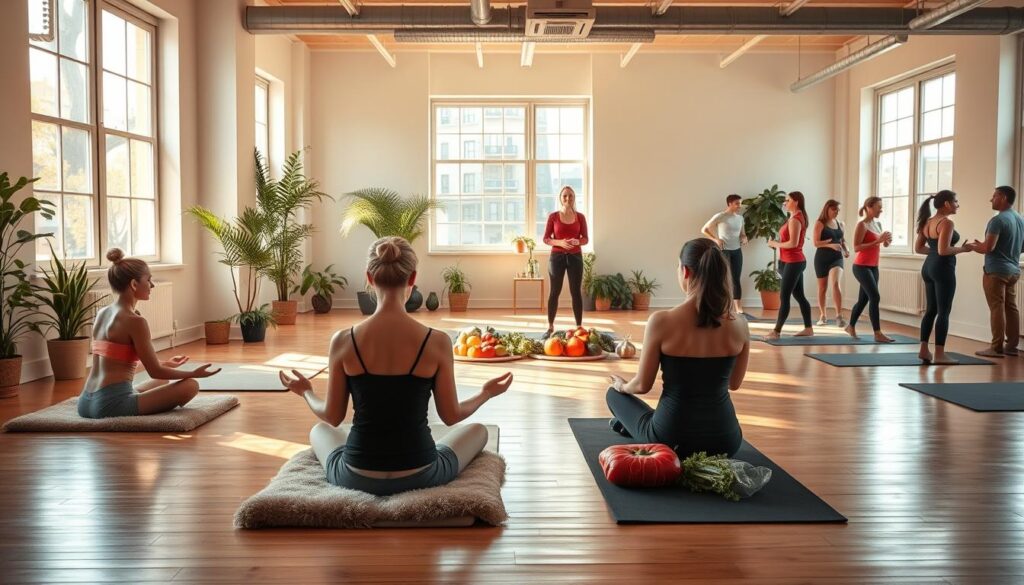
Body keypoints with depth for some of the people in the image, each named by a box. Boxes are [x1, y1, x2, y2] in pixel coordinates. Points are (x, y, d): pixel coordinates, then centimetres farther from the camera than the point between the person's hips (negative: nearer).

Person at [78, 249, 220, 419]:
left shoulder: (102, 314, 13)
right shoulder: (135, 321, -14)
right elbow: (155, 372, -11)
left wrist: (165, 364, 35)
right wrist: (194, 373, 3)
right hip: (112, 404, -9)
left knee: (163, 383, 33)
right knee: (190, 386, -5)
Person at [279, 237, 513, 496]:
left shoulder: (343, 341, -11)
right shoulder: (437, 342, -14)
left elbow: (332, 417, 0)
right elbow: (451, 416, -3)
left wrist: (306, 392, 22)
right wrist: (486, 393, 17)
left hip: (356, 477, 2)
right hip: (419, 476, -2)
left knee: (319, 431, 35)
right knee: (478, 430, 28)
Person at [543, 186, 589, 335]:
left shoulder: (580, 217, 4)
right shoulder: (553, 216, 1)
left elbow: (586, 239, 7)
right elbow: (546, 239, 1)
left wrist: (577, 241, -16)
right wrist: (559, 242, -17)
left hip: (575, 257, 1)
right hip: (557, 256, -1)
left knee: (576, 292, 0)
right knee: (554, 291, 2)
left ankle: (579, 327, 4)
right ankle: (550, 326, 9)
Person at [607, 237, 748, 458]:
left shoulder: (661, 321, -17)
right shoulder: (739, 325, -7)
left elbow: (642, 385, -5)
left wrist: (622, 386, 18)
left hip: (671, 439, -2)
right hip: (725, 441, 2)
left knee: (614, 393, 28)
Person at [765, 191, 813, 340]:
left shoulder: (795, 220, -17)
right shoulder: (796, 218, 15)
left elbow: (793, 243, -24)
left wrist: (776, 244, -12)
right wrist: (777, 243, 4)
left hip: (793, 262, -10)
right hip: (795, 261, 10)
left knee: (784, 297, -9)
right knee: (799, 296, 13)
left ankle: (776, 331, -7)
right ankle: (808, 328, 17)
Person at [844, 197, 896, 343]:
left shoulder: (878, 224, 11)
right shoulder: (862, 225, -12)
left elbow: (881, 243, 20)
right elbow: (856, 247, -20)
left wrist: (886, 241, -3)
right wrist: (877, 241, -25)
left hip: (873, 267, 8)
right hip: (861, 267, -8)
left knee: (864, 299, 13)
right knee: (875, 297, -13)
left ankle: (851, 326, 29)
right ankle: (878, 334, -11)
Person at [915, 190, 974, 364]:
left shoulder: (927, 222, 11)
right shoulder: (947, 223, -15)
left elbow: (918, 248, 14)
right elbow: (943, 250, -22)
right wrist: (962, 249, -9)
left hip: (928, 267, 9)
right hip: (943, 269, -9)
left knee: (931, 309, 14)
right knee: (943, 311, -2)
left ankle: (924, 350, 15)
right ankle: (939, 354, 0)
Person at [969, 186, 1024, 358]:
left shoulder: (998, 220, -16)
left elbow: (989, 247, -21)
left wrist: (975, 247, -2)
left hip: (996, 271, -8)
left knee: (997, 309, -6)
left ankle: (996, 348, -5)